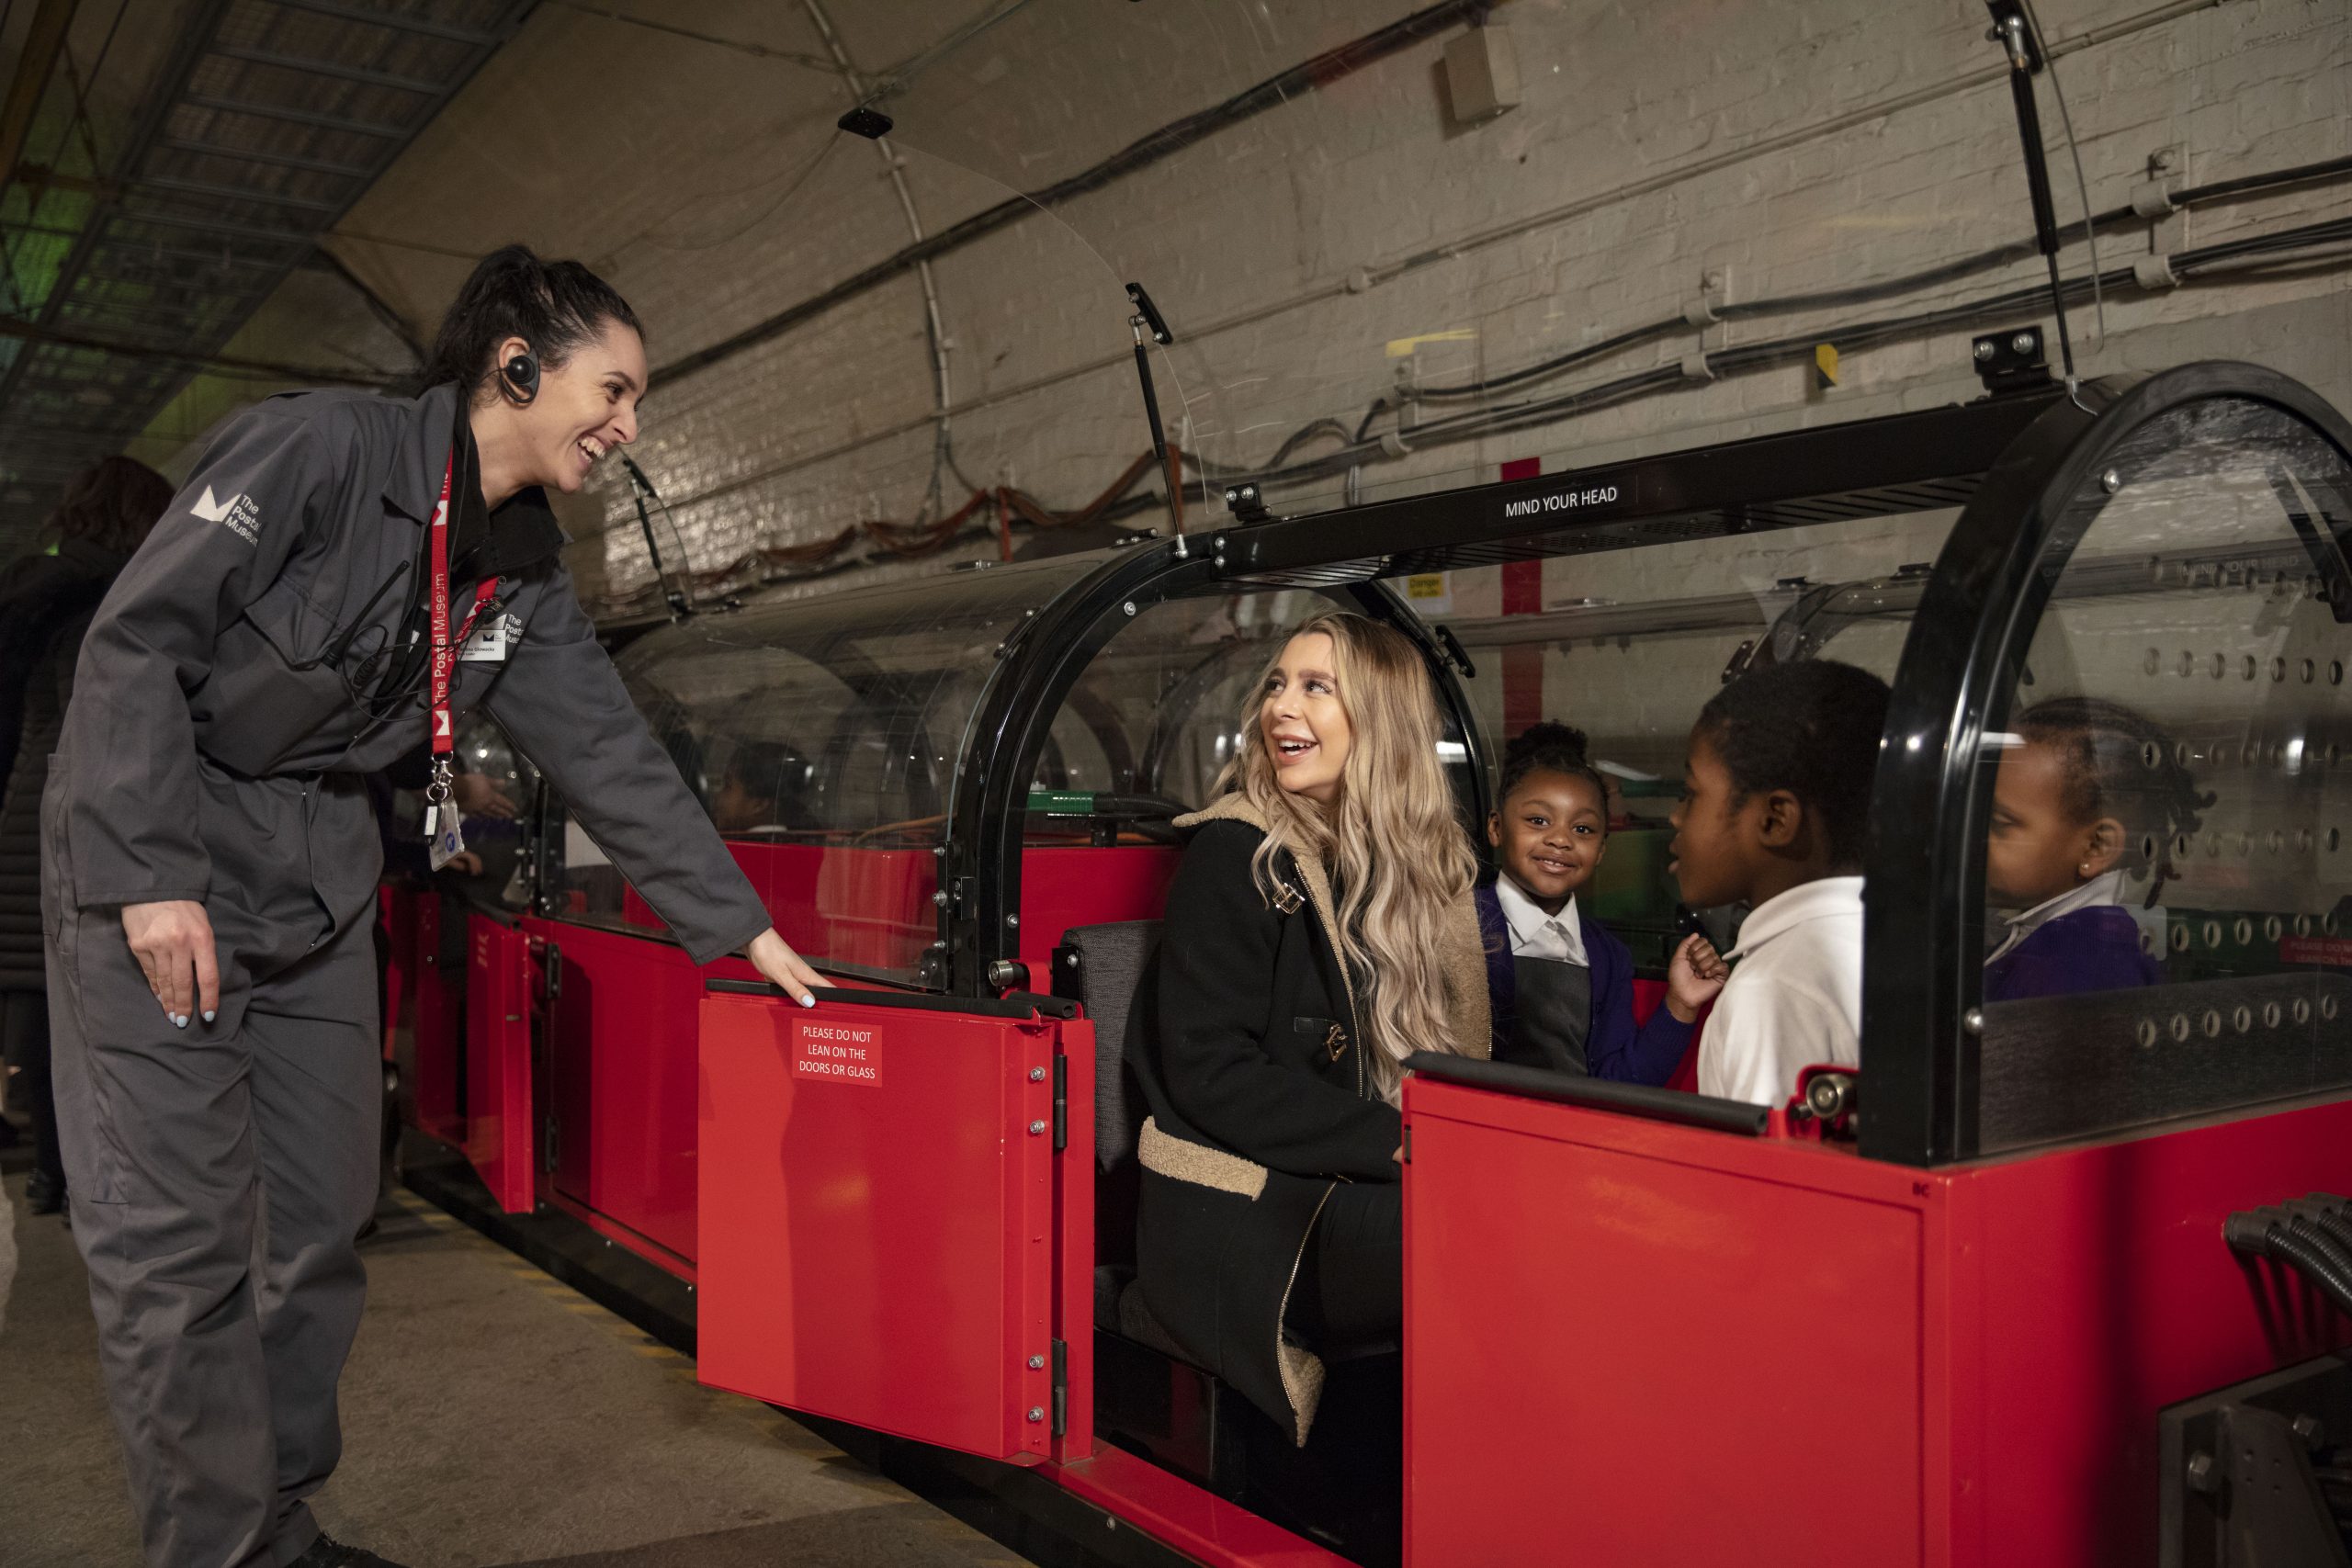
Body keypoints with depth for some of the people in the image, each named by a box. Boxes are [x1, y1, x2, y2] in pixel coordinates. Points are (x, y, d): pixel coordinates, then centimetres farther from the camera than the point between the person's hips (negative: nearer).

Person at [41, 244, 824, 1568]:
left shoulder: (525, 571, 3)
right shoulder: (323, 446, -18)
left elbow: (610, 752, 3)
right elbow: (137, 642, -18)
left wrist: (748, 930, 1)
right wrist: (151, 876, -21)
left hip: (319, 885, 7)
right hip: (154, 868, -7)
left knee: (321, 1227, 9)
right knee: (178, 1238, -6)